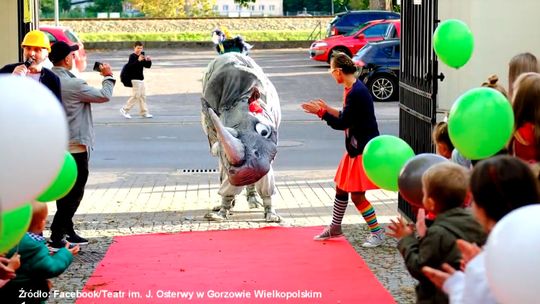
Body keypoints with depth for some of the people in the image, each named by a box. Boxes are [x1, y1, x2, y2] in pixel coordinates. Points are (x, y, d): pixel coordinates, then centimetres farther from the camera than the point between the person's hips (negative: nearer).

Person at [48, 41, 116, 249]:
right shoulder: (73, 84, -20)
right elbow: (104, 96, -10)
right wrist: (108, 77, 8)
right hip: (75, 146, -8)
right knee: (74, 193, -1)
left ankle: (67, 232, 25)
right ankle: (57, 237, -3)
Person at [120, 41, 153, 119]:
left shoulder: (142, 56, 11)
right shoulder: (132, 56, -13)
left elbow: (147, 66, 14)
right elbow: (129, 66, -27)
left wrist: (149, 61, -7)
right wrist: (138, 60, -36)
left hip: (141, 79, 8)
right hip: (135, 79, -8)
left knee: (143, 96, 10)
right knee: (136, 96, -8)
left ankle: (144, 112, 16)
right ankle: (124, 109, 1)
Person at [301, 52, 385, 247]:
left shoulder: (356, 93, -24)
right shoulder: (352, 89, 7)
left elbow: (342, 123, -21)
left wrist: (320, 112, -13)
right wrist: (326, 108, 10)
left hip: (365, 150, -10)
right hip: (355, 149, 10)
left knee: (357, 195, -4)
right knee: (341, 187, 19)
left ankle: (377, 232, 8)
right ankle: (335, 227, 33)